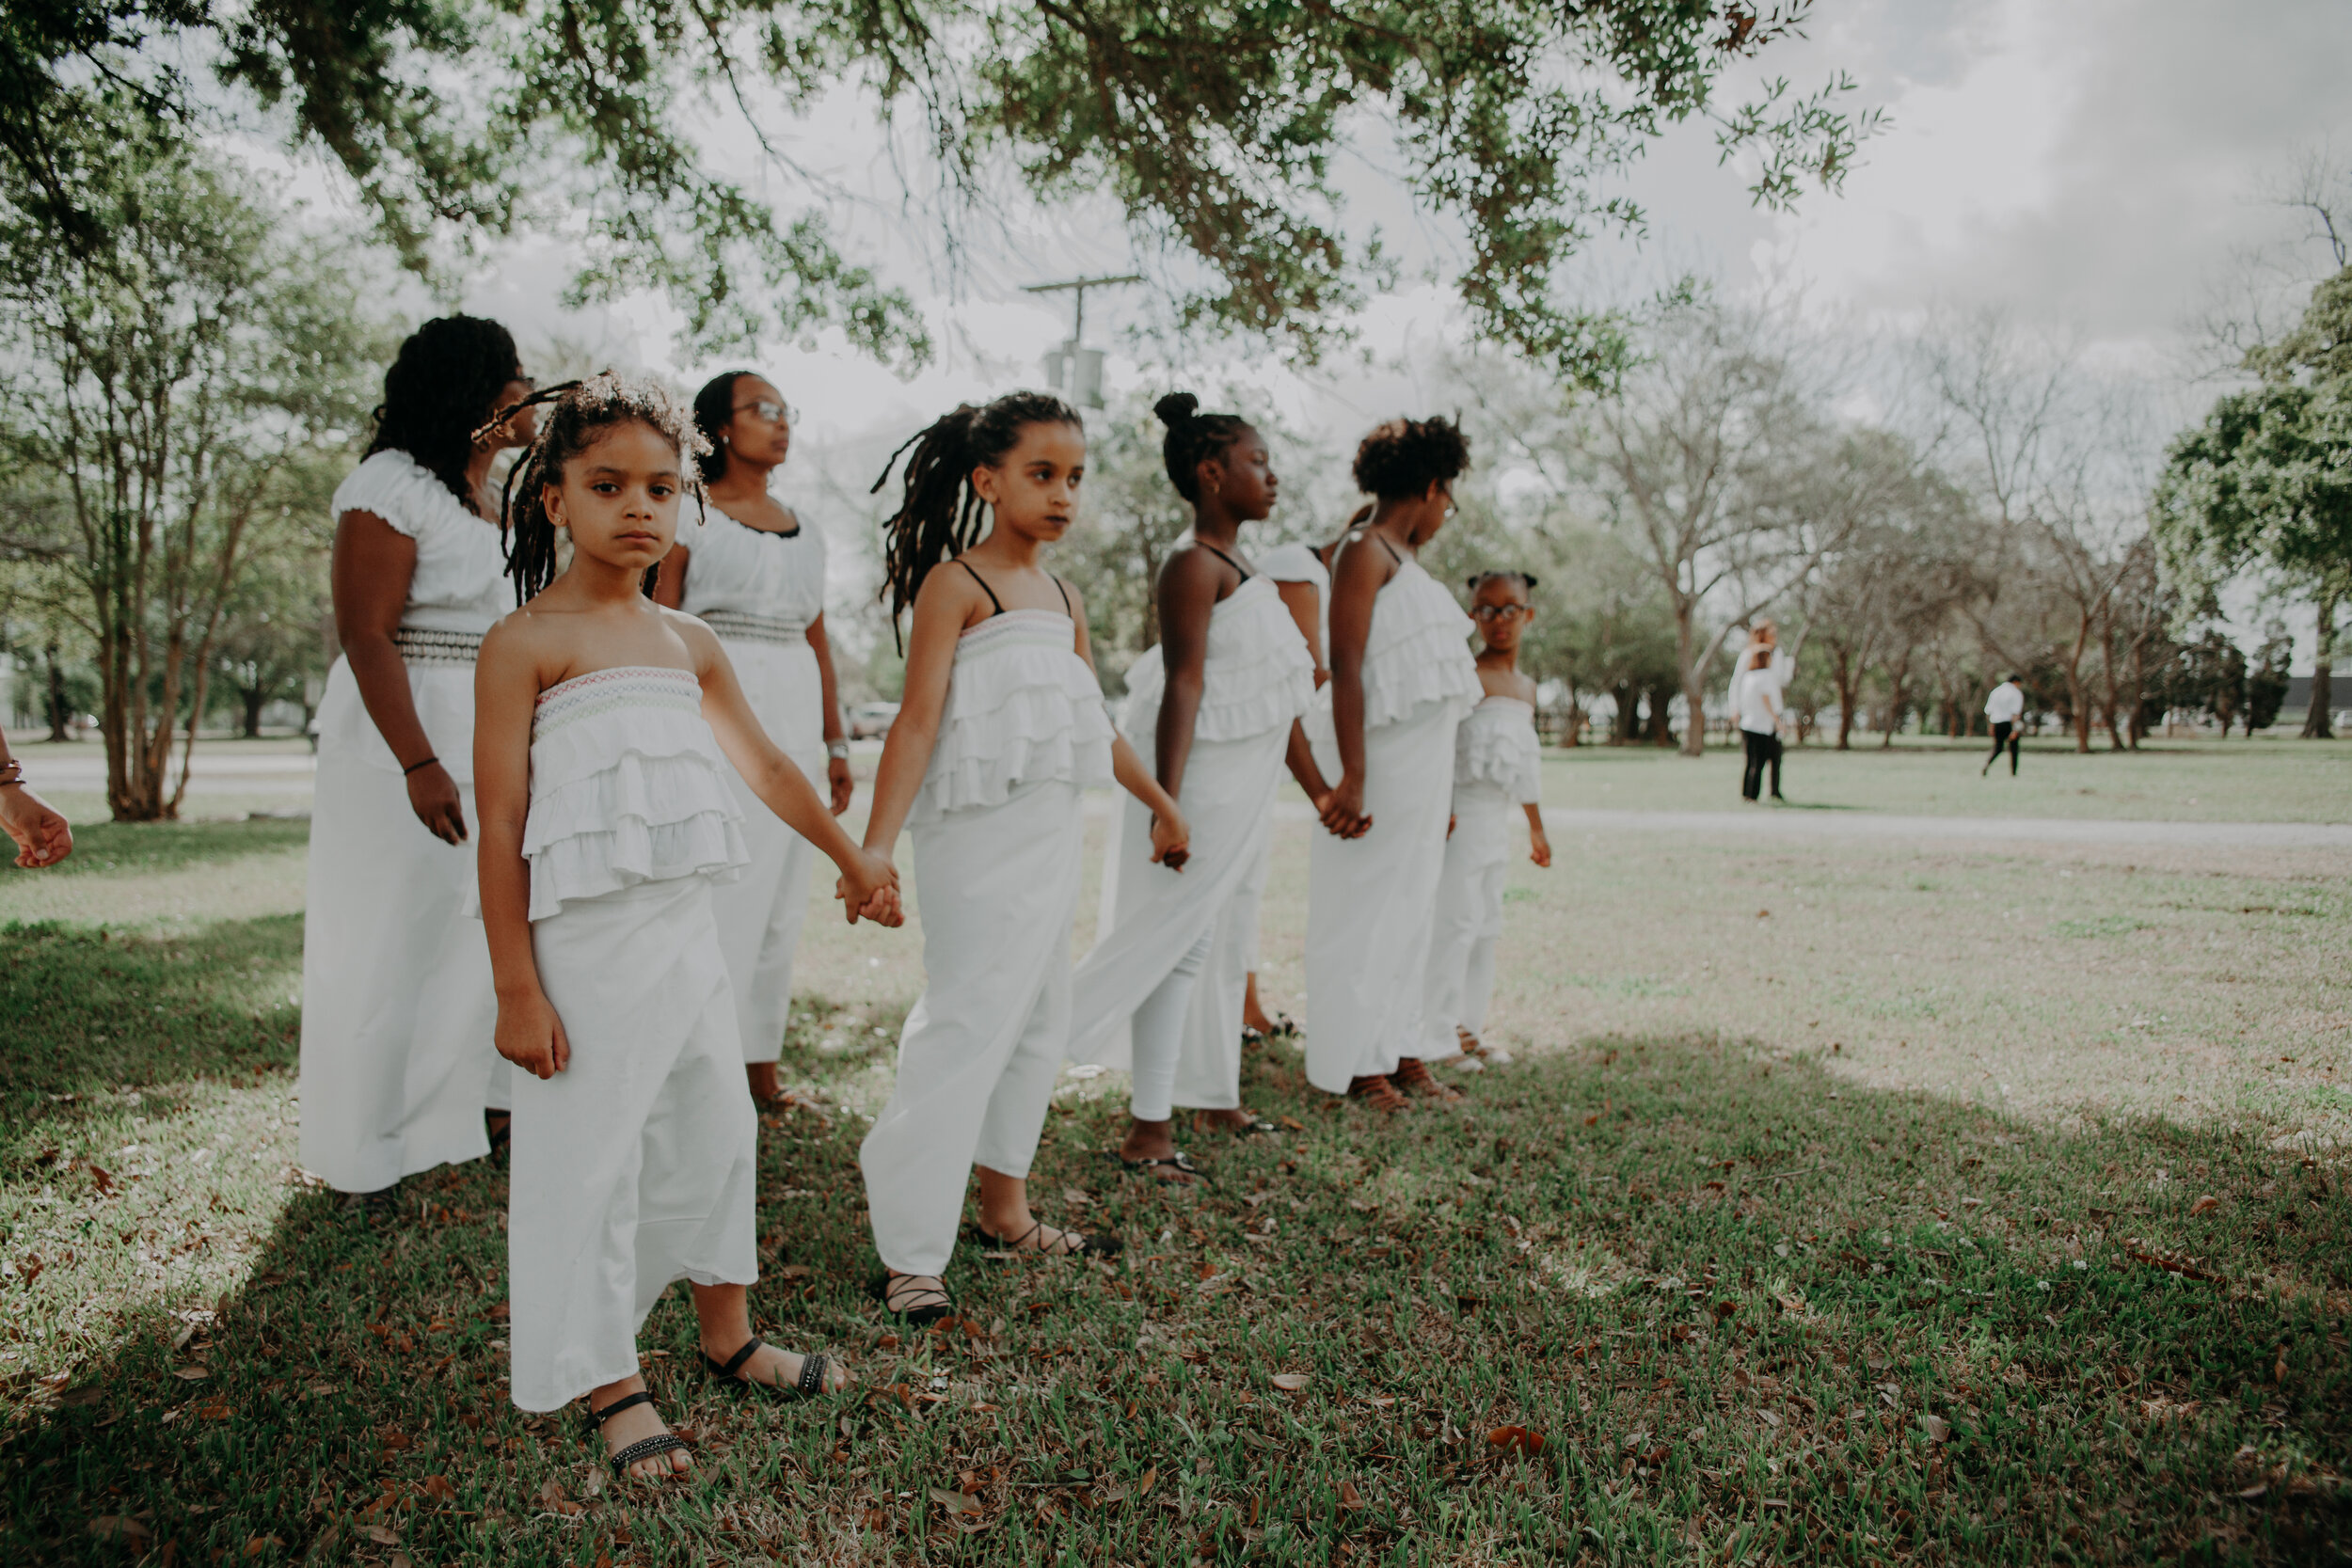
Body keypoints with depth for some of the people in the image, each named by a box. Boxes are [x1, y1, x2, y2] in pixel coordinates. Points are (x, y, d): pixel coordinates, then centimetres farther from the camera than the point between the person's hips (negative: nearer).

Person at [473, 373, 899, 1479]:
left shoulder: (689, 643, 10)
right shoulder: (526, 643, -9)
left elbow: (765, 767, 21)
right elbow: (500, 823, -12)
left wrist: (852, 860, 27)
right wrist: (517, 988, -15)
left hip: (688, 927, 7)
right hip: (588, 941, -7)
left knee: (718, 1129, 16)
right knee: (591, 1154, 2)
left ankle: (728, 1338, 34)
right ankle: (607, 1381, 20)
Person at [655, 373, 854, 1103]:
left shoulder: (806, 534, 16)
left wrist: (835, 743, 16)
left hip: (796, 717, 6)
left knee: (782, 901, 8)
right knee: (719, 894, -9)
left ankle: (760, 1067, 18)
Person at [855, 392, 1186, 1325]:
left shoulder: (1062, 598, 14)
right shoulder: (956, 584, -9)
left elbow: (1093, 721, 24)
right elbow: (918, 722, -16)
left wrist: (1161, 802, 32)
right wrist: (878, 843, -24)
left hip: (1052, 833, 8)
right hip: (979, 837, -8)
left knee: (1038, 1024, 14)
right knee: (969, 1028, -10)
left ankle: (1005, 1212, 29)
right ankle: (910, 1253, -1)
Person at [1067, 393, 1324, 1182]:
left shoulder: (1244, 570, 16)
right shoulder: (1194, 566, -14)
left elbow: (1277, 693, 19)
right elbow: (1184, 684, -22)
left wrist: (1317, 788, 20)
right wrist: (1167, 801, -27)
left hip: (1244, 788, 10)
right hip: (1205, 784, -10)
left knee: (1220, 942, 16)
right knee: (1176, 941, -6)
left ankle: (1215, 1097, 29)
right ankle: (1148, 1128, 2)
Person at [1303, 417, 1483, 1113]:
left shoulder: (1404, 559, 18)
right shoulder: (1365, 552, -9)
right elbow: (1345, 667, -18)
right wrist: (1351, 778, -24)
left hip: (1425, 755, 9)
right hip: (1383, 755, -9)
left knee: (1411, 905, 12)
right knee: (1365, 906, -2)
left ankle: (1400, 1049, 21)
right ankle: (1355, 1062, 7)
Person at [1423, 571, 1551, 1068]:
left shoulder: (1526, 688, 14)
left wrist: (1537, 827, 27)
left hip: (1498, 821, 8)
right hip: (1462, 819, -8)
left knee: (1487, 926, 12)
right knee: (1456, 923, -8)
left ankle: (1467, 1028, 22)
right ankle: (1436, 1037, -1)